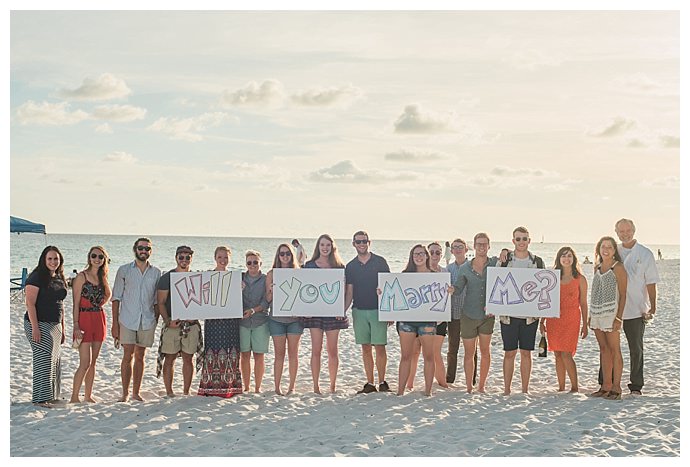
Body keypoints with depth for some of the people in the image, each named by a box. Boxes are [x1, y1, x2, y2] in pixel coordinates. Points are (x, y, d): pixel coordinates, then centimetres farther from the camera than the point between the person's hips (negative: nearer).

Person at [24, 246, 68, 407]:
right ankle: (40, 398, -3)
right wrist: (35, 327, -21)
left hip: (55, 325, 8)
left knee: (54, 360, 11)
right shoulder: (36, 278, -10)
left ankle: (52, 395, 20)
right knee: (43, 360, -8)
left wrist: (62, 328, 18)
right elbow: (30, 304, -15)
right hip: (39, 323, -8)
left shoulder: (59, 279, 13)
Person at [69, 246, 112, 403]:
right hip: (84, 319, -6)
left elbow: (108, 295, 30)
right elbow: (75, 304, -9)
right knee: (85, 363, -10)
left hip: (99, 319, 6)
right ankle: (74, 397, -1)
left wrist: (98, 305, 12)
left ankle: (88, 396, 17)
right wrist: (76, 326, -16)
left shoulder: (102, 277, 10)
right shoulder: (81, 277, -7)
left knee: (93, 362, 10)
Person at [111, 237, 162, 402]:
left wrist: (156, 322, 4)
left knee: (140, 357, 8)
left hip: (147, 321, 2)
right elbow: (116, 298, 2)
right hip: (127, 320, -2)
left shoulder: (156, 273, 8)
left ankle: (136, 392, 15)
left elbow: (157, 301, 12)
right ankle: (125, 393, 3)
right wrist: (115, 324, -3)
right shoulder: (124, 270, 3)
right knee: (127, 357, -4)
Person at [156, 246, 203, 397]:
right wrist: (168, 321, -14)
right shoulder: (167, 278, 1)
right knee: (170, 358, 0)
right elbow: (161, 302, -2)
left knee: (188, 358, 6)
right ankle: (169, 392, 8)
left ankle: (186, 392, 14)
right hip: (172, 324, -3)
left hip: (191, 324, 3)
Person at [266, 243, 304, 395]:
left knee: (293, 353, 4)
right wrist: (272, 290, -17)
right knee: (279, 353, 1)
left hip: (295, 318, 1)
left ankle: (292, 387, 13)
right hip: (277, 319, -1)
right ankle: (277, 387, 7)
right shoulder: (272, 274, 2)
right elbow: (268, 299, 2)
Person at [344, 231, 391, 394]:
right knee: (365, 348, 6)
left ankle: (382, 382, 5)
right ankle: (370, 383, 12)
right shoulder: (351, 266, 9)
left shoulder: (380, 262, 1)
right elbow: (349, 292, 9)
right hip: (359, 311, 3)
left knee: (380, 347, -5)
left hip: (378, 310, -3)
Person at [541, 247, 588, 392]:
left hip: (571, 319, -3)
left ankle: (575, 387, 1)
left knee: (566, 354, -12)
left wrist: (585, 324, 2)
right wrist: (542, 321, 8)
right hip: (553, 319, 3)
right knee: (557, 355, 5)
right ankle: (561, 387, 13)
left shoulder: (580, 279, 3)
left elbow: (583, 303, 5)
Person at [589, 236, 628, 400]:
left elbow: (623, 295, -9)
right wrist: (591, 315, 14)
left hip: (611, 313, -7)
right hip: (596, 313, 7)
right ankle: (606, 386, 13)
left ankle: (616, 387, -1)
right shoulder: (597, 268, 14)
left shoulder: (618, 268, -6)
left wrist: (619, 317, -16)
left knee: (614, 350, -4)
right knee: (603, 349, 9)